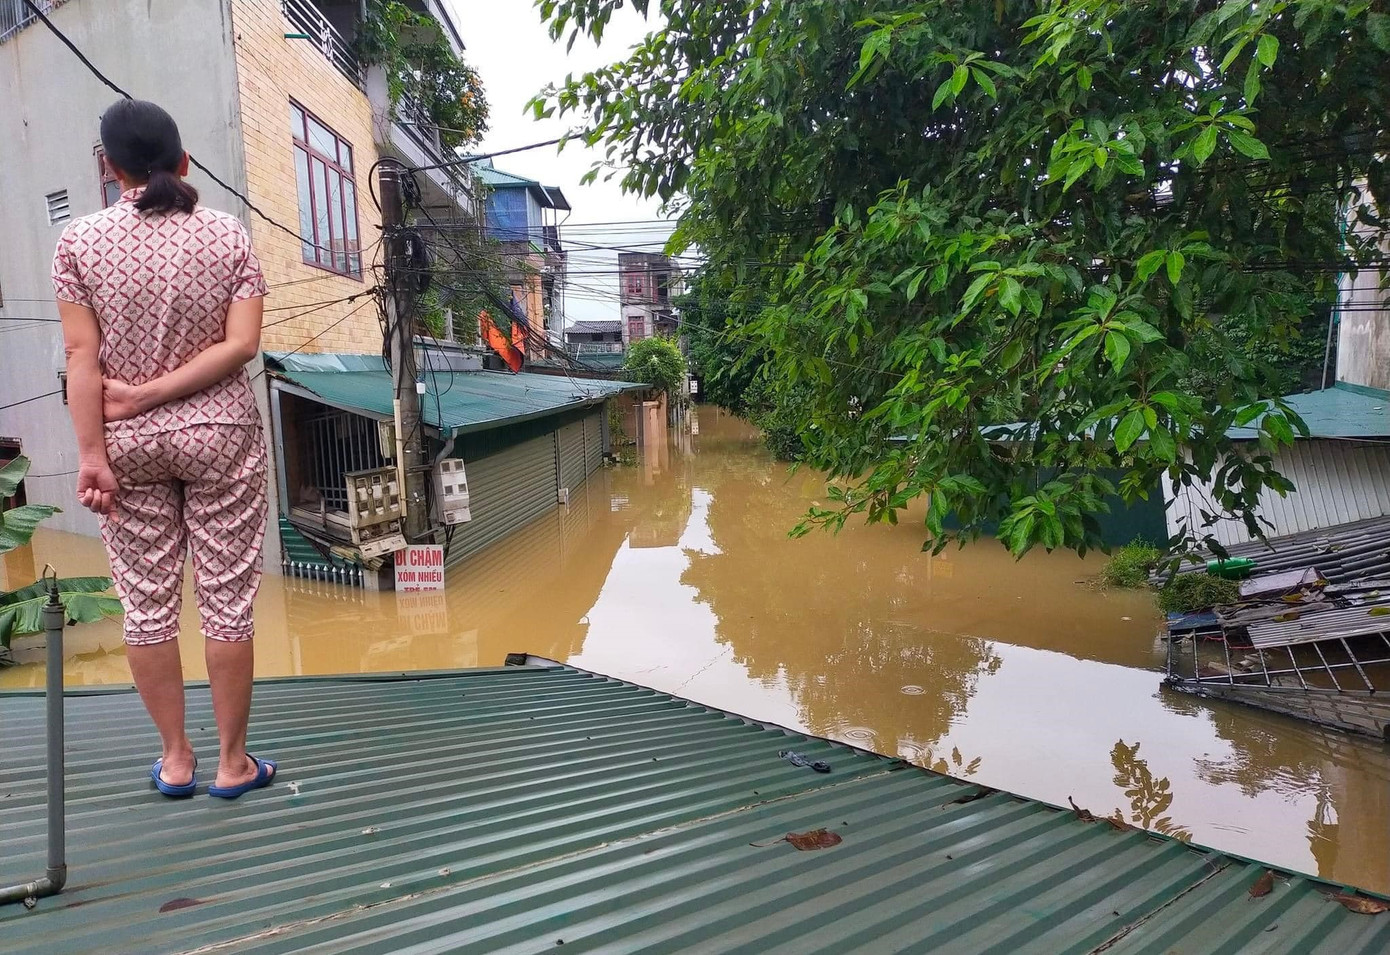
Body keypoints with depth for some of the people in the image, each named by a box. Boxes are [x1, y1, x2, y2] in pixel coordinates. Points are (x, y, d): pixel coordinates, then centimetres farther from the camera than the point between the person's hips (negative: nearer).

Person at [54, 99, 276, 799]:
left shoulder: (80, 241, -2)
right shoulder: (227, 234, -2)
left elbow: (82, 356, -7)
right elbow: (242, 344, -11)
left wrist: (91, 454, -5)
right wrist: (148, 394, -8)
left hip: (128, 444, 1)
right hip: (219, 435, -1)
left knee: (148, 602, 12)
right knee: (226, 599, 6)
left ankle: (175, 760, 24)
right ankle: (233, 762, 17)